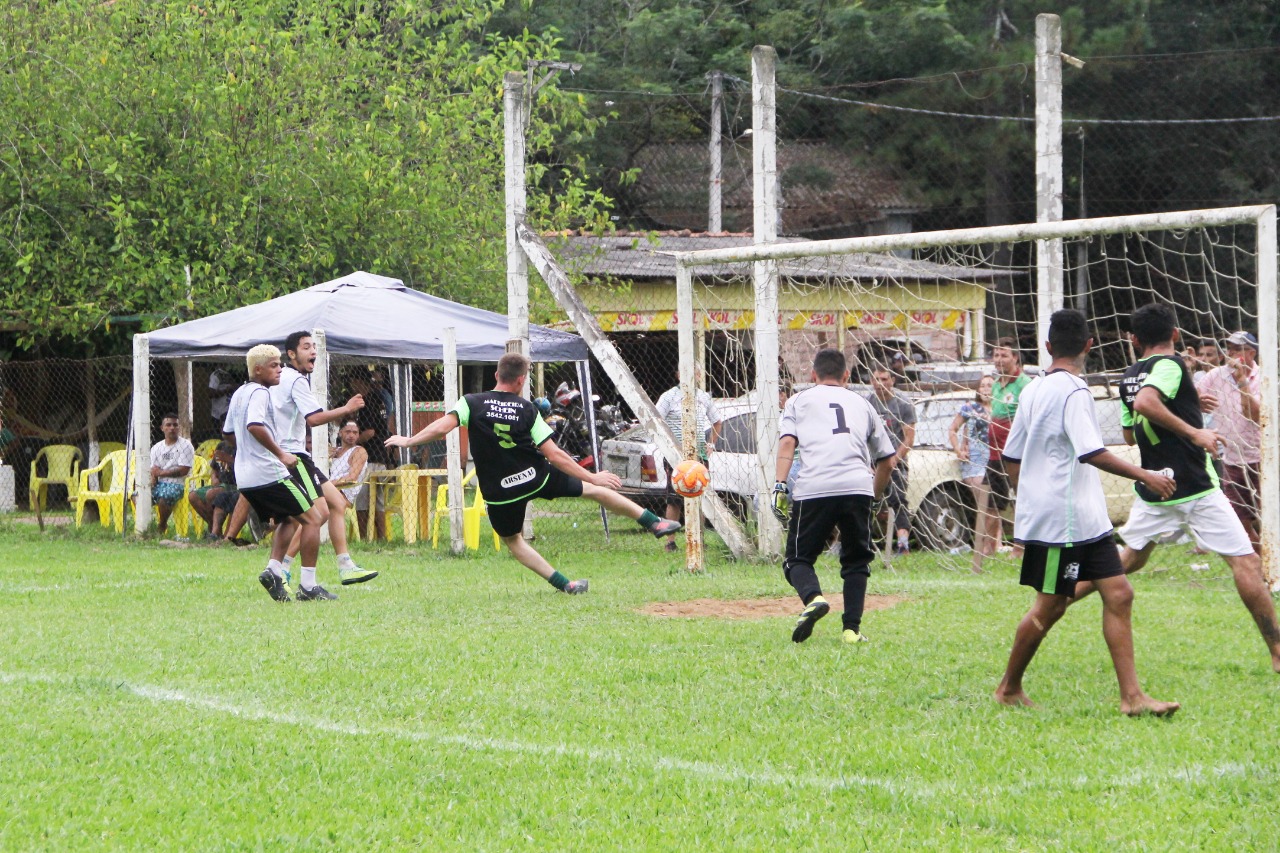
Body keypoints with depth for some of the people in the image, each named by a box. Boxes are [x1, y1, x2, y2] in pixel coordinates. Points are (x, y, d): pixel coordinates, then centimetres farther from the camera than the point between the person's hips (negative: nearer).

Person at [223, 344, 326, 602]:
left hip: (245, 478, 9)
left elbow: (227, 431, 28)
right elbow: (254, 426, -29)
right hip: (268, 473, -9)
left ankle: (274, 569, 0)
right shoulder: (259, 393, -12)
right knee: (311, 519, 0)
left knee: (286, 520, 23)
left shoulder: (238, 394, 17)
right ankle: (308, 586, -4)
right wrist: (280, 453, -27)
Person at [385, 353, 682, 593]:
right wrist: (592, 476, 1)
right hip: (536, 477, 1)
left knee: (511, 539, 23)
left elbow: (442, 427, -20)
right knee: (593, 489, 19)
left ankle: (564, 584, 15)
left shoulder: (471, 403, -7)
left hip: (499, 491, -1)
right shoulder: (527, 410, -5)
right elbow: (553, 455, -7)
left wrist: (408, 441, -4)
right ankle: (655, 522, 28)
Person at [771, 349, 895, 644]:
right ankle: (852, 628, 4)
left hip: (813, 488, -2)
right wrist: (874, 497, 39)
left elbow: (787, 443, 2)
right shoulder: (862, 403, 28)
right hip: (858, 486, 2)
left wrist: (779, 485, -6)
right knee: (856, 561, 18)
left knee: (798, 558, 8)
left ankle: (812, 598, -22)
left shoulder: (799, 401, 21)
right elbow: (887, 461, 27)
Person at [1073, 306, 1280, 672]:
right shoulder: (1171, 365, -11)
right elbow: (1145, 403, -30)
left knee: (1130, 557, 23)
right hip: (1196, 487, -7)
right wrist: (1193, 432, -26)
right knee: (1245, 562, -4)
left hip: (1154, 488, 7)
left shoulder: (1130, 376, 11)